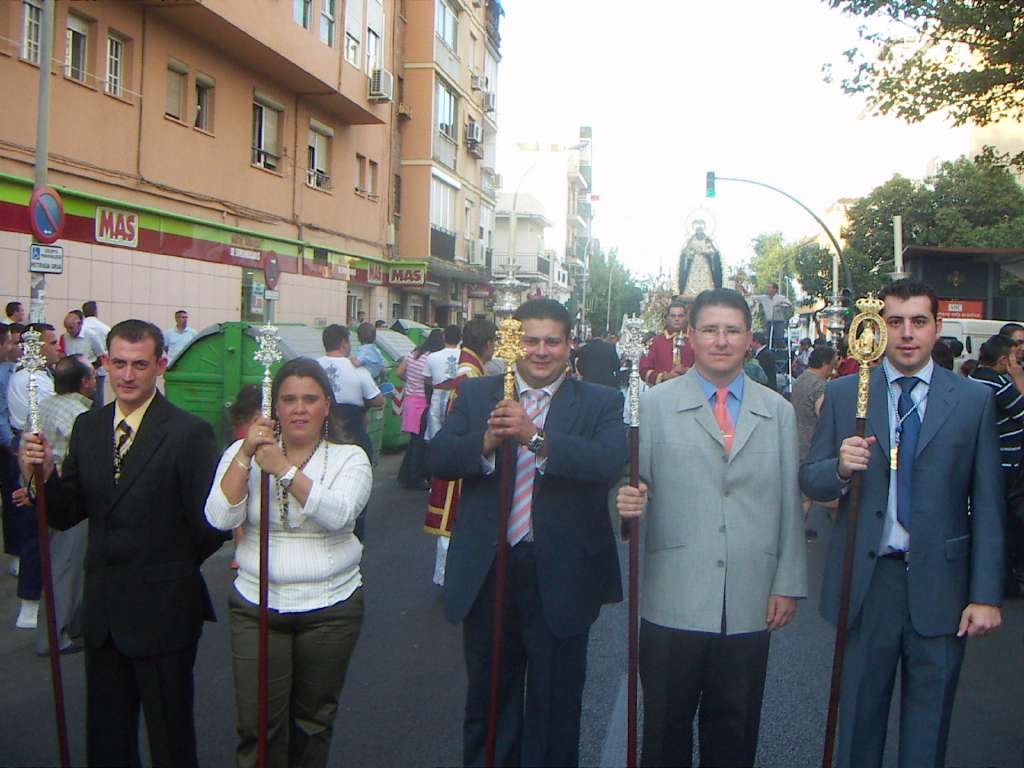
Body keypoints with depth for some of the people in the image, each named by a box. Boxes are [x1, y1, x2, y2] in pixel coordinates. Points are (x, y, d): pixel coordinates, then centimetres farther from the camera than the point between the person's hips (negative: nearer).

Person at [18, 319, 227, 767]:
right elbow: (66, 515, 5)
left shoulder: (189, 433, -15)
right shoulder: (87, 427, 4)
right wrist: (43, 476, -13)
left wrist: (170, 567, 0)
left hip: (163, 613, -5)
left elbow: (211, 524, -14)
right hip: (102, 612, 5)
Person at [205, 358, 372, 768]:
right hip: (257, 608, 1)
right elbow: (220, 518, -11)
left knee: (313, 719, 15)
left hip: (331, 609, 0)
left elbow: (337, 513, -21)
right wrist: (245, 455, -19)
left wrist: (284, 468, -25)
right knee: (257, 725, 2)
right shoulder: (243, 453, 1)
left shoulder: (350, 458, -3)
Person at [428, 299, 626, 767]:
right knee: (488, 698, 20)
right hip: (487, 573, 2)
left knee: (556, 705, 15)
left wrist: (535, 437, -30)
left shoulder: (601, 404, -3)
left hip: (560, 577, -2)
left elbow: (610, 464, -20)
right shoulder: (475, 394, 4)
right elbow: (438, 458, -6)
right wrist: (486, 443, -25)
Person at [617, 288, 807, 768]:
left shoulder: (778, 412, 11)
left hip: (750, 606, 2)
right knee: (666, 728, 8)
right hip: (674, 604, -2)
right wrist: (627, 501, -23)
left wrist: (788, 584, 7)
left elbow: (788, 504, 10)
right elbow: (633, 487, 0)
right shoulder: (654, 405, 3)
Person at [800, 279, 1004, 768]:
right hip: (867, 580, 0)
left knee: (929, 723, 12)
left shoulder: (974, 400, 1)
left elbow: (987, 504, 0)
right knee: (859, 714, 13)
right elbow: (809, 480, 2)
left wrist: (986, 594, -5)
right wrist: (841, 468, -21)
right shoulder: (842, 394, 2)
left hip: (940, 583, 0)